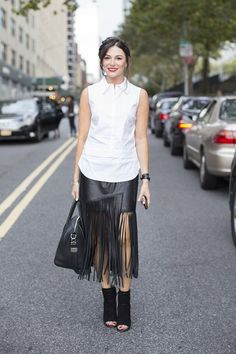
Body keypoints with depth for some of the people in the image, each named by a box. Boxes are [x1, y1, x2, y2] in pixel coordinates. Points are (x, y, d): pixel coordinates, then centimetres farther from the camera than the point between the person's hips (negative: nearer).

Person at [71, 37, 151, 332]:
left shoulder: (138, 95, 5)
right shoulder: (89, 93, 5)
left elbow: (141, 139, 4)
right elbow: (82, 138, 6)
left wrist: (145, 179, -2)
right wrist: (76, 179, 4)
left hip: (125, 175, 0)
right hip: (93, 174, 1)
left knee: (125, 236, -6)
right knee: (99, 236, 5)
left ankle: (124, 304, 6)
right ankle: (108, 298, 18)